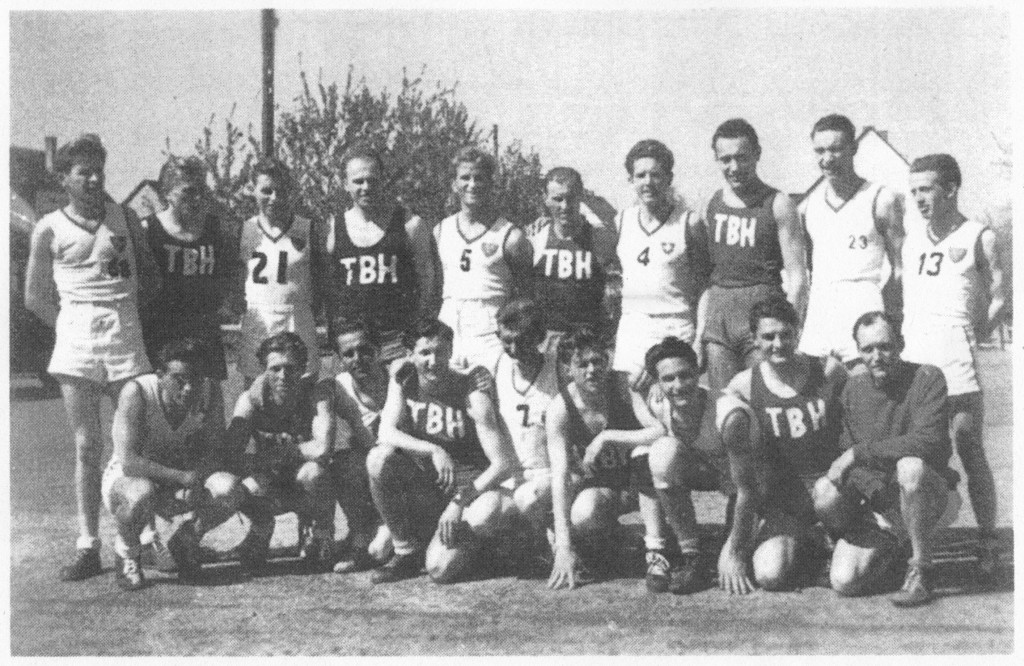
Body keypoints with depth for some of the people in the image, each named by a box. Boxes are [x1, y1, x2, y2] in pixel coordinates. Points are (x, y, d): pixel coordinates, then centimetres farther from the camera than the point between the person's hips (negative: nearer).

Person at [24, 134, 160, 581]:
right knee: (87, 447, 1)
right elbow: (34, 298, 9)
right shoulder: (49, 229, 4)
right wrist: (71, 326, 2)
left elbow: (150, 276, 16)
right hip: (76, 340, -1)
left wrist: (126, 310, 6)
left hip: (126, 337, 1)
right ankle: (88, 546, 7)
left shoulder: (124, 217, 9)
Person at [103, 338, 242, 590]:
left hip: (181, 477, 3)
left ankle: (179, 536, 6)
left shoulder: (209, 393, -15)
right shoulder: (137, 393, -27)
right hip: (127, 476, -3)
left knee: (230, 488, -25)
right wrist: (183, 477, -39)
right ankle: (127, 553, -5)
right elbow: (128, 461, -31)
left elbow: (215, 453, -12)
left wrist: (196, 478, -34)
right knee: (142, 494, -40)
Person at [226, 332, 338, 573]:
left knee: (313, 473, -35)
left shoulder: (317, 392, -19)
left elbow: (322, 449, -32)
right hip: (272, 482, 1)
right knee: (249, 487, -32)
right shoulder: (252, 398, -13)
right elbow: (231, 452, -23)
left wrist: (276, 451, -20)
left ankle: (321, 533, -3)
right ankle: (261, 530, 5)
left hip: (304, 486, -1)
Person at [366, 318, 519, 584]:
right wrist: (432, 450, -31)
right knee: (379, 458, -27)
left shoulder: (473, 396, -14)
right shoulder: (403, 381, -3)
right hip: (421, 478, 4)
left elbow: (505, 463, -19)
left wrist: (460, 501, -26)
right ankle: (406, 552, -9)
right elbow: (386, 433, -16)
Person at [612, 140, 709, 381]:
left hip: (678, 326, -3)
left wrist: (701, 336, -4)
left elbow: (703, 284, 1)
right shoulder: (621, 221, 8)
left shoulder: (688, 223, -2)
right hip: (632, 325, 3)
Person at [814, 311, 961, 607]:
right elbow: (845, 455, -3)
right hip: (877, 504, 4)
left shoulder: (927, 378, -12)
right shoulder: (853, 389, 0)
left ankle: (919, 573, -20)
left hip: (932, 501, -4)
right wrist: (882, 494, -21)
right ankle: (885, 548, 19)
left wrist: (859, 452, -23)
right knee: (844, 582, -17)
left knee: (910, 466, -38)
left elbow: (929, 441, -27)